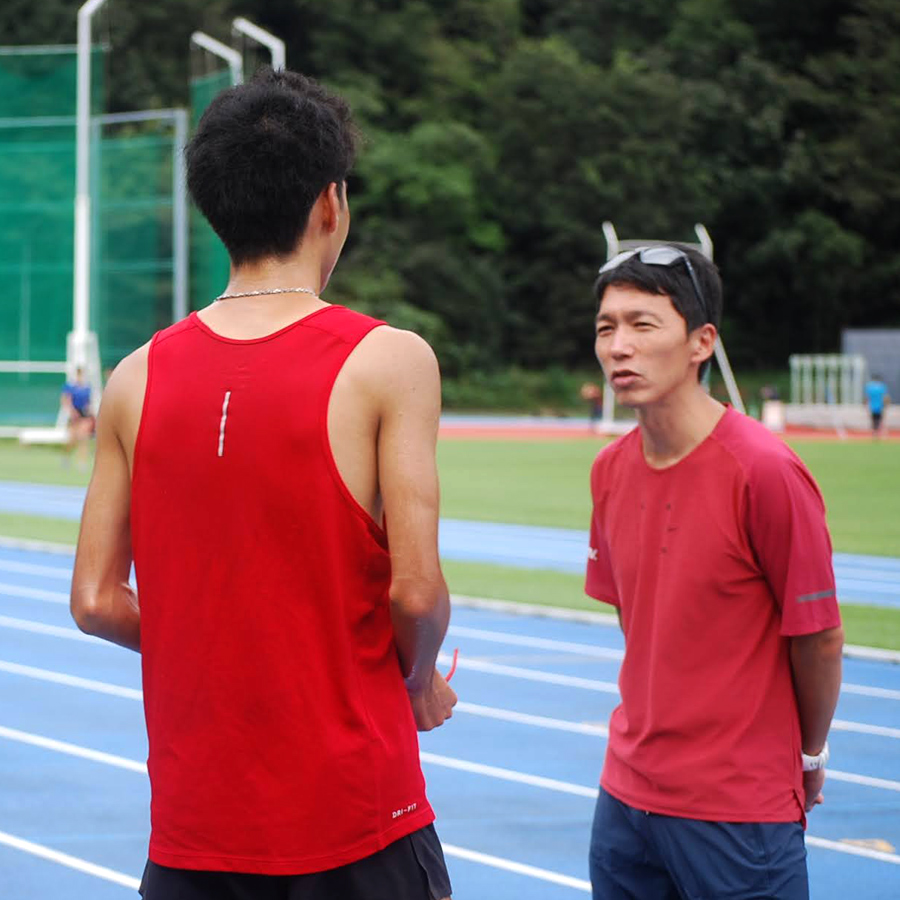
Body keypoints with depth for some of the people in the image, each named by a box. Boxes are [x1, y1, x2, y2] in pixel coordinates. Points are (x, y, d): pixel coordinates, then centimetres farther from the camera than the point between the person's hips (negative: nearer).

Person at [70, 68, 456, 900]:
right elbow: (416, 589, -14)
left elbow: (96, 601, 3)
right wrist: (421, 682, 6)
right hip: (355, 825, -4)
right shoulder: (388, 362, -9)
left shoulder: (138, 378, 3)